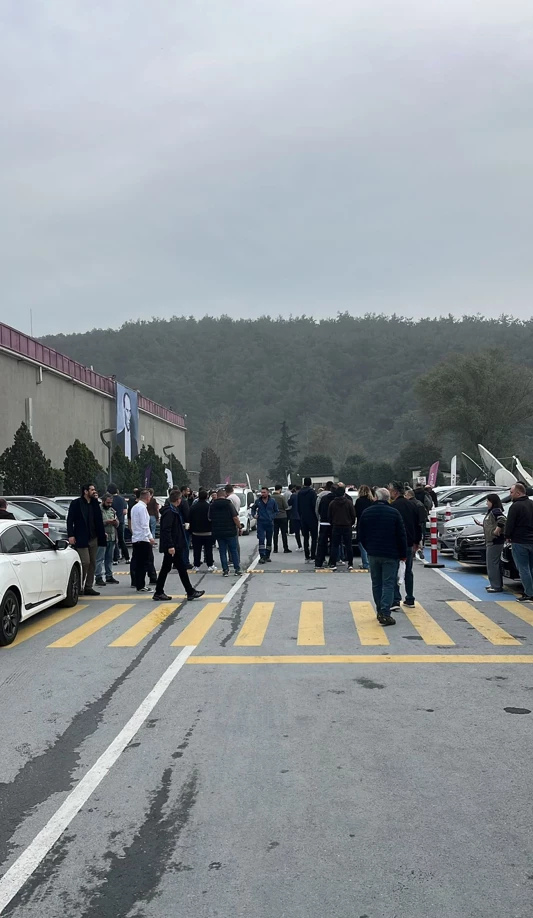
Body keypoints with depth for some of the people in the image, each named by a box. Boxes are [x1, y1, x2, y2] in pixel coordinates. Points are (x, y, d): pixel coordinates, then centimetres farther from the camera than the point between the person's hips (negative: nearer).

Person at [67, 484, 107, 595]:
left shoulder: (94, 503, 14)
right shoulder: (76, 503, -5)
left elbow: (98, 519, 8)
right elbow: (70, 520, -9)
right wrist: (71, 535, -14)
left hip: (93, 538, 6)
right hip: (81, 539, -6)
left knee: (92, 564, 8)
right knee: (85, 562, -11)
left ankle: (88, 587, 15)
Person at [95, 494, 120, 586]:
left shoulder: (112, 510, 19)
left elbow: (117, 523, 21)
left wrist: (115, 522, -1)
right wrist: (106, 522, -19)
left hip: (112, 538, 7)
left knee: (109, 558, 12)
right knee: (100, 558, -6)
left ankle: (109, 576, 19)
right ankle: (99, 578, -7)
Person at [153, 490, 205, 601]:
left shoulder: (173, 511, 16)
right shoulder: (169, 512, -17)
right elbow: (166, 530, -24)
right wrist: (170, 546, -26)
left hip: (173, 546, 10)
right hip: (172, 547, -10)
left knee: (165, 569, 12)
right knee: (182, 568, -3)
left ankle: (159, 593, 16)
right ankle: (190, 592, 3)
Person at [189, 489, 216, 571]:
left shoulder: (193, 507, 0)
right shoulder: (209, 506, -10)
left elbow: (190, 519, 4)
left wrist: (192, 530, 13)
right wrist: (212, 529, 7)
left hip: (196, 532, 2)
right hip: (207, 532, -2)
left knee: (196, 550, 7)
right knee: (208, 549, 3)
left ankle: (196, 565, 10)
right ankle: (210, 565, 4)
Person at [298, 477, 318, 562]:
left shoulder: (300, 493, 5)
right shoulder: (312, 492, -12)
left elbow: (298, 506, 10)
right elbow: (314, 505, -14)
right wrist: (316, 515, -4)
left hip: (303, 518, 5)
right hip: (312, 518, -5)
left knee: (305, 538, 9)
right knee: (314, 537, 1)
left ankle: (307, 557, 7)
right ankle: (313, 556, -4)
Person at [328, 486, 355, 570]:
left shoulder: (332, 503, -4)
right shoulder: (349, 502, -8)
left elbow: (329, 516, 3)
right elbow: (353, 515, -2)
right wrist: (351, 523, 15)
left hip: (336, 527, 1)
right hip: (347, 526, 0)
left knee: (334, 546, 5)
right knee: (348, 545, 7)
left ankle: (333, 564, 1)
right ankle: (350, 564, 8)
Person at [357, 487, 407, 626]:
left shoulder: (366, 512, 1)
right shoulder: (394, 512, -8)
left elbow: (361, 535, 6)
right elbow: (401, 535, -6)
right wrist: (403, 554, 3)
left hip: (373, 554, 3)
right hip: (390, 555, -3)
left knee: (376, 583, 15)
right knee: (388, 584, -2)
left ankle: (380, 611, 22)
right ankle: (385, 614, -11)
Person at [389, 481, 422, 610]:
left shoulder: (393, 506, -14)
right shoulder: (411, 505, 9)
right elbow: (418, 525, 14)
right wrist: (417, 541, 21)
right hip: (409, 544, 7)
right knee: (408, 571, 16)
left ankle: (395, 601, -11)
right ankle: (410, 599, 21)